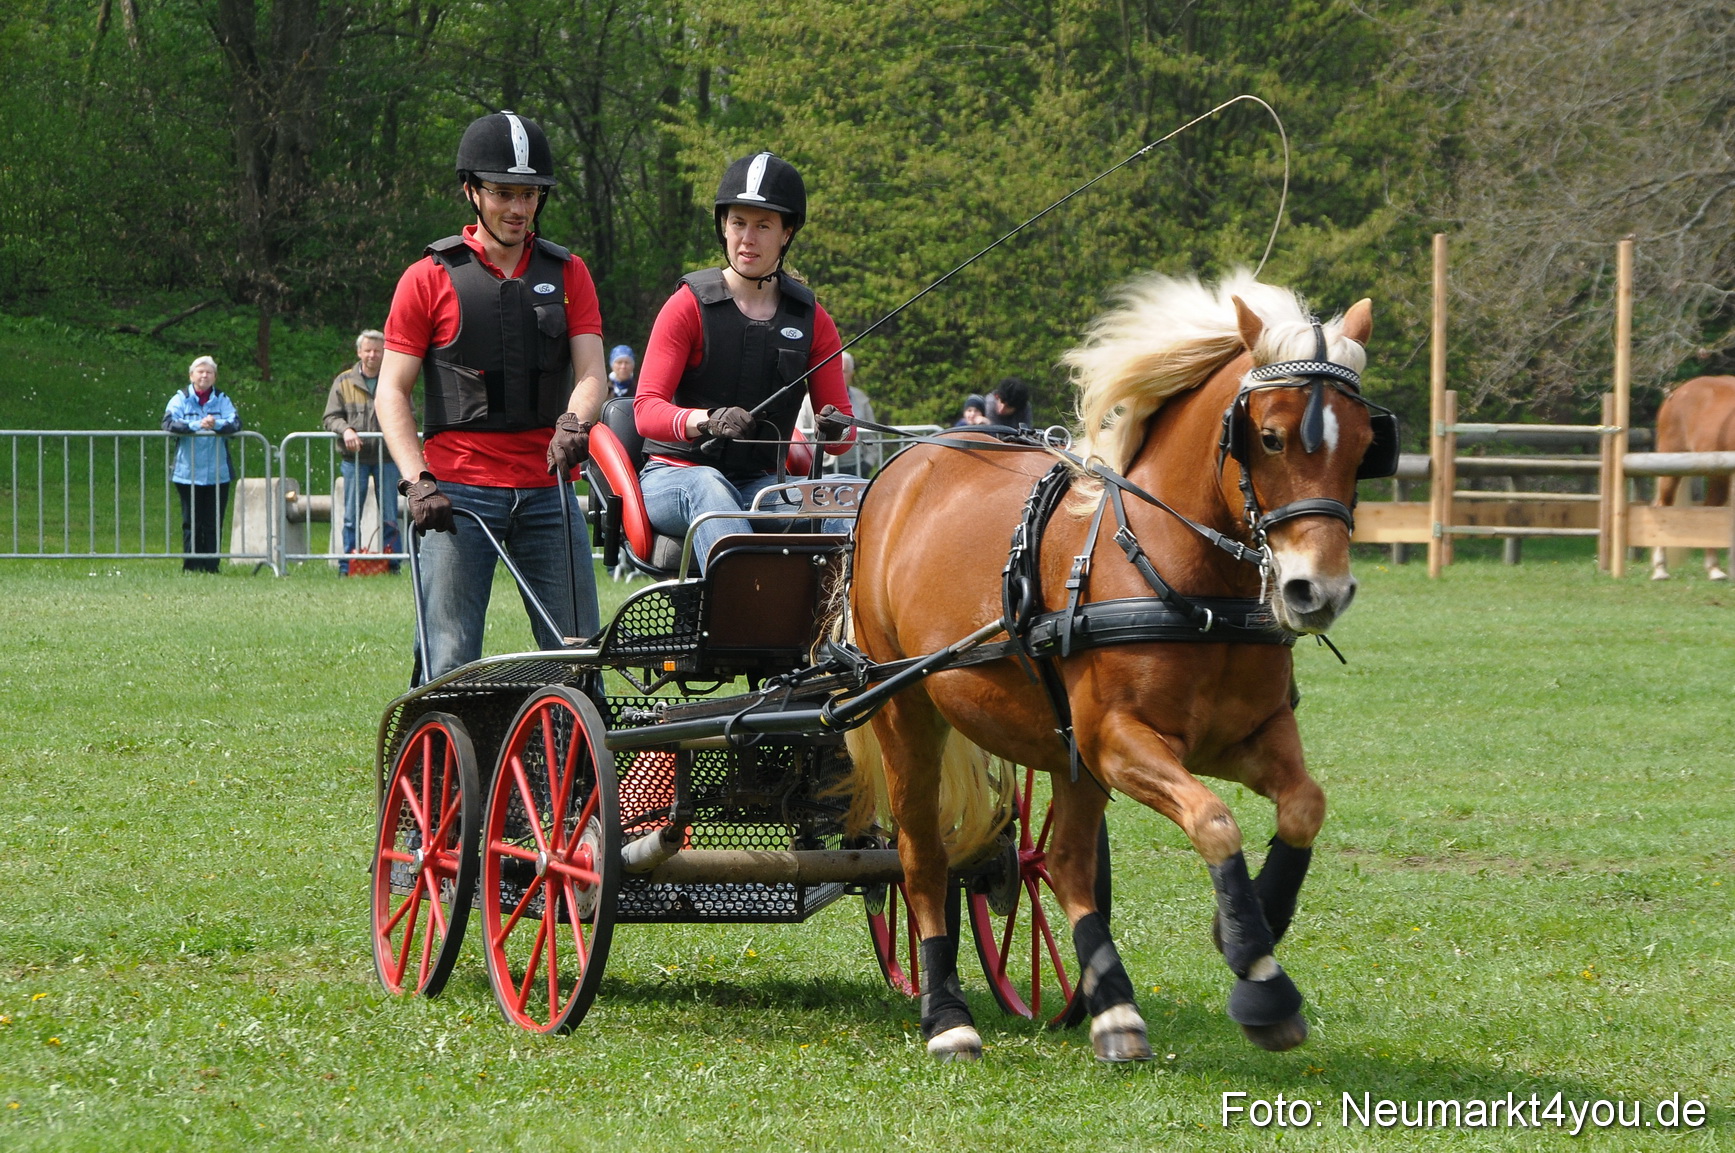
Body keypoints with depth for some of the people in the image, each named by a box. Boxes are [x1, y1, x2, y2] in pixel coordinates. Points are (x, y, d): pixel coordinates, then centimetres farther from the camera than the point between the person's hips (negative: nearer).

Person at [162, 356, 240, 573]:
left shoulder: (222, 401, 11)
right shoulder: (181, 399, 5)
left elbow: (236, 423, -3)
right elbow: (169, 422, -11)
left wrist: (217, 424, -23)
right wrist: (197, 426, -21)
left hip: (217, 473, 2)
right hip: (188, 473, -2)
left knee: (214, 523, 1)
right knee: (191, 523, -1)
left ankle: (210, 566, 5)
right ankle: (190, 566, 3)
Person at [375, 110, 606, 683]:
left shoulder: (567, 274, 12)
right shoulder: (430, 279, 4)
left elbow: (591, 373, 4)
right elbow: (391, 391, 3)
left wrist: (574, 422, -20)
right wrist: (417, 481, -11)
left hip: (547, 491, 3)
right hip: (459, 494, -3)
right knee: (451, 665, -6)